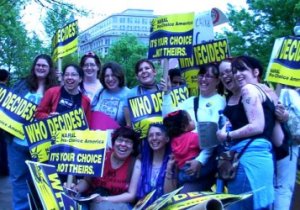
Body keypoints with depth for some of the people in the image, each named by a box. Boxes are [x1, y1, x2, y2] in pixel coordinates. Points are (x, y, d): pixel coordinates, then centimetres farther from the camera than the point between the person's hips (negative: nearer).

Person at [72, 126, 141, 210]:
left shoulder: (135, 164, -7)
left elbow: (131, 195, -8)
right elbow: (87, 181, 6)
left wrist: (105, 199, -17)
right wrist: (76, 188, -15)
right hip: (95, 202, 1)